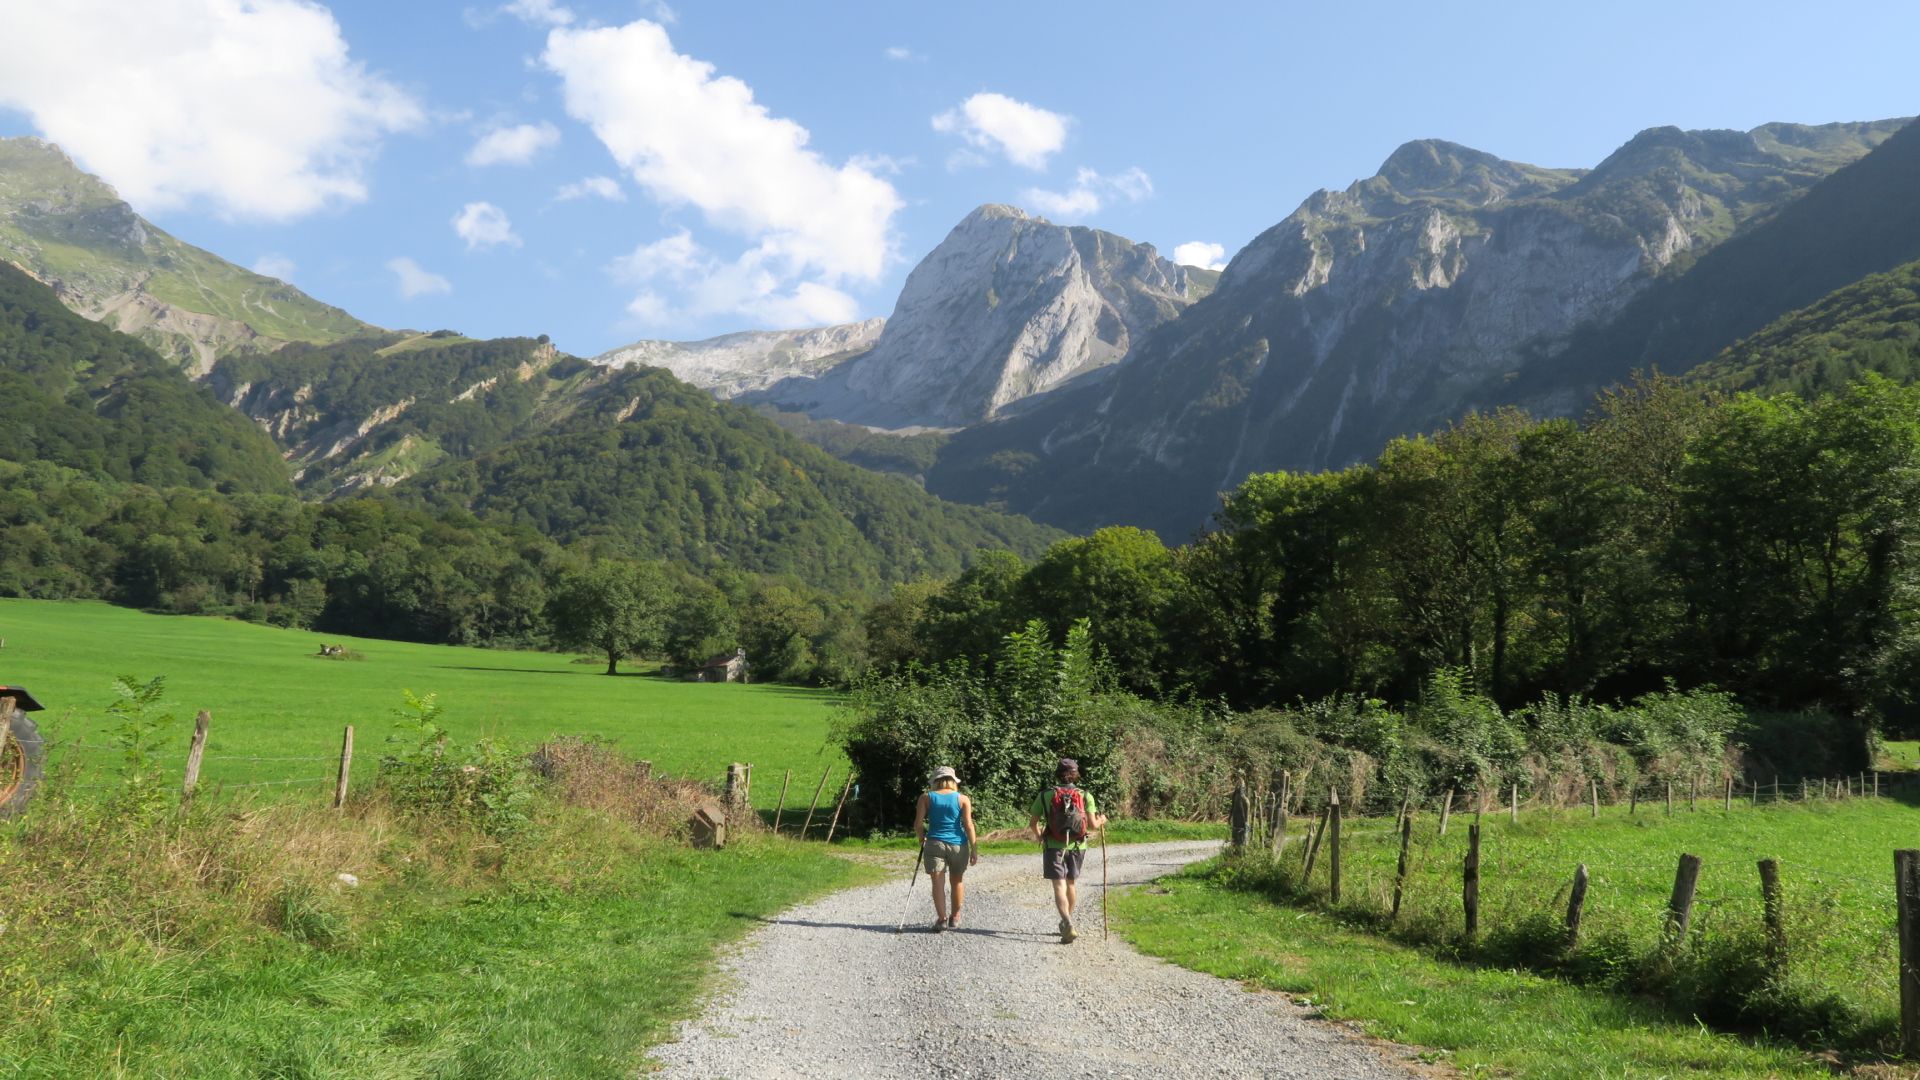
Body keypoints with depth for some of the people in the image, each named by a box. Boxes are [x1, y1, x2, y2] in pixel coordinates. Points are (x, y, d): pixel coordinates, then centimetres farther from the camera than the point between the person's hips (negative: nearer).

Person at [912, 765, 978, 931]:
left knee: (938, 883, -1)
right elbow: (968, 825, -5)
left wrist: (921, 840, 15)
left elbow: (918, 824, -3)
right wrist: (974, 849, -3)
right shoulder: (963, 799, 2)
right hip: (958, 844, 1)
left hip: (934, 844, -1)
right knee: (957, 881, 18)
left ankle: (942, 918, -13)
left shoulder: (926, 798, 3)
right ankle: (955, 916, 29)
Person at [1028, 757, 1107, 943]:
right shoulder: (1085, 796, -2)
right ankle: (1066, 924, 32)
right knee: (1070, 884, 19)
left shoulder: (1045, 795, -3)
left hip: (1054, 846, -2)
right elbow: (1093, 826, -6)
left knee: (1059, 887, -5)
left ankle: (1068, 924, -24)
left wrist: (1038, 836, 25)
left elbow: (1033, 822, 4)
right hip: (1077, 847, 2)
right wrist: (1101, 821, 16)